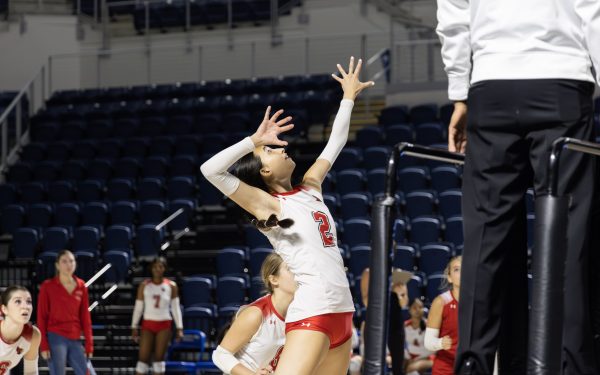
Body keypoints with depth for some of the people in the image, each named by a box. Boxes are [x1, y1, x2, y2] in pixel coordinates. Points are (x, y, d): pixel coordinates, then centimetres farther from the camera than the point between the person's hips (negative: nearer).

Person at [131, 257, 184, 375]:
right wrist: (134, 327, 2)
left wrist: (179, 328, -2)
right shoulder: (144, 285, 0)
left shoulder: (171, 286, 1)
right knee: (143, 357, -5)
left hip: (164, 325, 0)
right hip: (148, 324, 0)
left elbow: (176, 308, 3)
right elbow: (138, 307, 4)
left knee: (159, 357, 0)